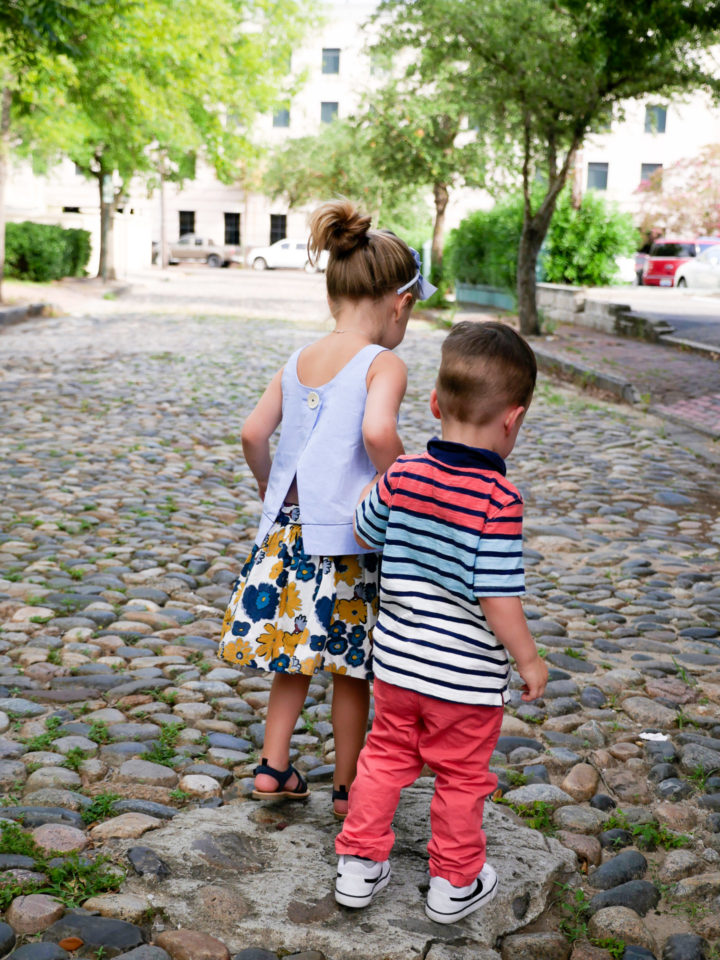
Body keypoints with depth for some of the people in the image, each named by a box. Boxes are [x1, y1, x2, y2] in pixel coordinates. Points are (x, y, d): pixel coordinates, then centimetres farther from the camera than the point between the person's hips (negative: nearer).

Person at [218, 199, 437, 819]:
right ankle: (347, 786, 24)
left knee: (297, 654, 22)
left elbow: (253, 434, 4)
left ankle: (273, 765, 26)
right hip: (349, 540, -5)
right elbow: (377, 433, -30)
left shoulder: (297, 363, 6)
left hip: (288, 532, 6)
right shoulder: (384, 365, -13)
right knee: (352, 669, 10)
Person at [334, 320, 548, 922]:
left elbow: (363, 533, 9)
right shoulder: (500, 501, -23)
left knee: (386, 759, 22)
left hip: (396, 662, 4)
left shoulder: (402, 475, -8)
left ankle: (360, 864, 32)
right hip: (467, 677, -4)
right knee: (462, 779, 15)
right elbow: (498, 601, -23)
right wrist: (530, 661, -8)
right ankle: (454, 883, 32)